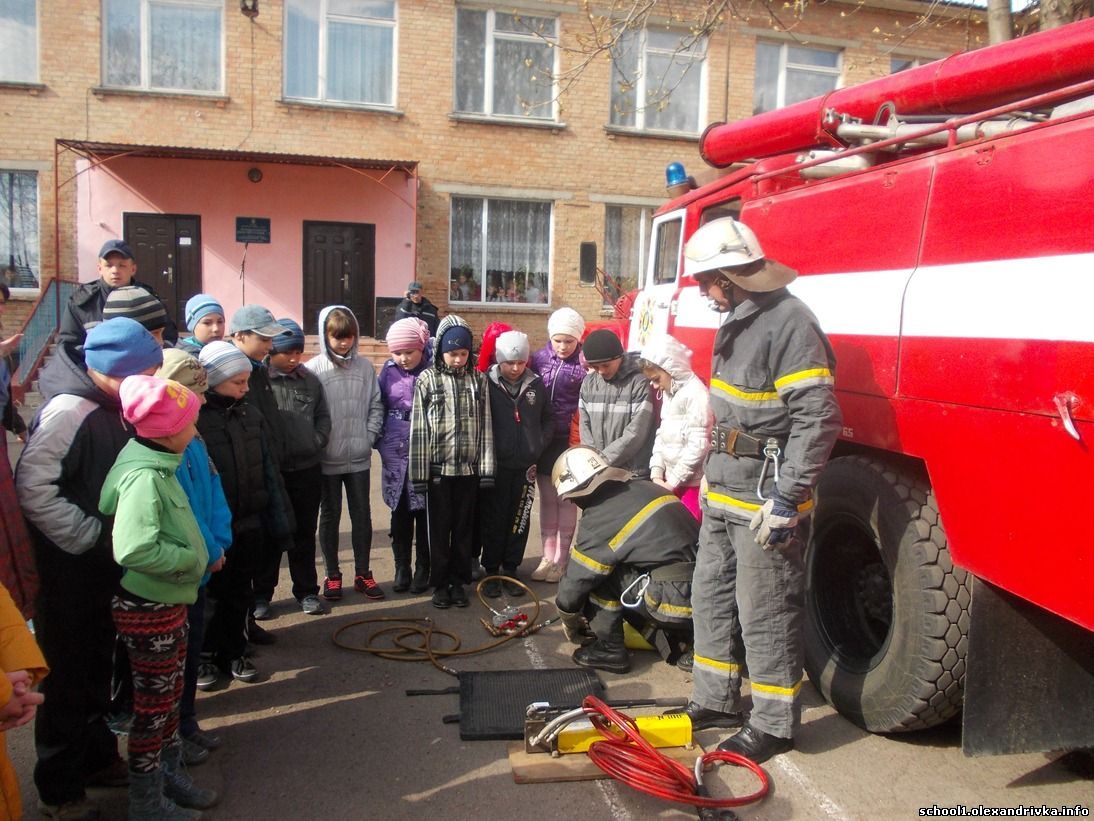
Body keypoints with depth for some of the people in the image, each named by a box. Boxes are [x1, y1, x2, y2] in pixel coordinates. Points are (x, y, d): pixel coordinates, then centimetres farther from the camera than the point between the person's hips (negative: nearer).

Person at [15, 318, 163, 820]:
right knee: (68, 679, 5)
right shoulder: (68, 410, -21)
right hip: (68, 575, -8)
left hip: (105, 569, 8)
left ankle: (96, 756, 38)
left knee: (97, 670, 21)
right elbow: (32, 486, -24)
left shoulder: (113, 409, 6)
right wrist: (90, 537, -20)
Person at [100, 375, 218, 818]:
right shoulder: (145, 477, -26)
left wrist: (200, 553, 3)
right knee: (153, 704, 8)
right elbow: (134, 549, -37)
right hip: (148, 610, -9)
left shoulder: (159, 466, 4)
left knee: (170, 695, 22)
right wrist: (190, 558, -23)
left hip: (168, 603, 9)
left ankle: (170, 775, 40)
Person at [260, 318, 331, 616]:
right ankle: (262, 593, 24)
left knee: (304, 534, 14)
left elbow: (323, 417, 11)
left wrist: (315, 442, -2)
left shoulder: (310, 380, 5)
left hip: (307, 470, 3)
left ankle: (307, 591, 26)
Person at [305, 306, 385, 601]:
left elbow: (376, 405, 6)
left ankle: (363, 574, 24)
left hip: (359, 457, 2)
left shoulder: (365, 366, 1)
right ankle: (332, 575, 24)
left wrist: (370, 435, -3)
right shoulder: (314, 369, -8)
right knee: (330, 516, 11)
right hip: (327, 459, -2)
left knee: (362, 514, 10)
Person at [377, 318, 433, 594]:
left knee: (425, 512, 8)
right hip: (396, 454, 3)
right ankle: (402, 567, 25)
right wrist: (381, 443, 5)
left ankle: (423, 568, 21)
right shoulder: (389, 371, 1)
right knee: (400, 512, 12)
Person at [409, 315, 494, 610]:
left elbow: (485, 425, 4)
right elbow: (418, 428, -4)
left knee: (463, 528, 10)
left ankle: (459, 581, 23)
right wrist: (418, 473, -7)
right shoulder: (427, 379, -3)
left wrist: (487, 468, 0)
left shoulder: (478, 379, 4)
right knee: (439, 528, 7)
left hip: (469, 468, 2)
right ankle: (440, 583, 19)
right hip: (439, 468, -2)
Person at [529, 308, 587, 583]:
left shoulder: (585, 364, -8)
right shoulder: (539, 358, 2)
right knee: (547, 499, 11)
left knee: (567, 499, 6)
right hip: (544, 441, 3)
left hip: (570, 441, -3)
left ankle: (561, 559, 18)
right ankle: (548, 557, 22)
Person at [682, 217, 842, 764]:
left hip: (764, 499, -10)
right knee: (711, 596, 18)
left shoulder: (789, 323, -18)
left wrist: (787, 498, -24)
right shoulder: (737, 321, 13)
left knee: (766, 614, 1)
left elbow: (818, 417, -23)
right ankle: (715, 698, 34)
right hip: (724, 493, 10)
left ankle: (774, 724, 17)